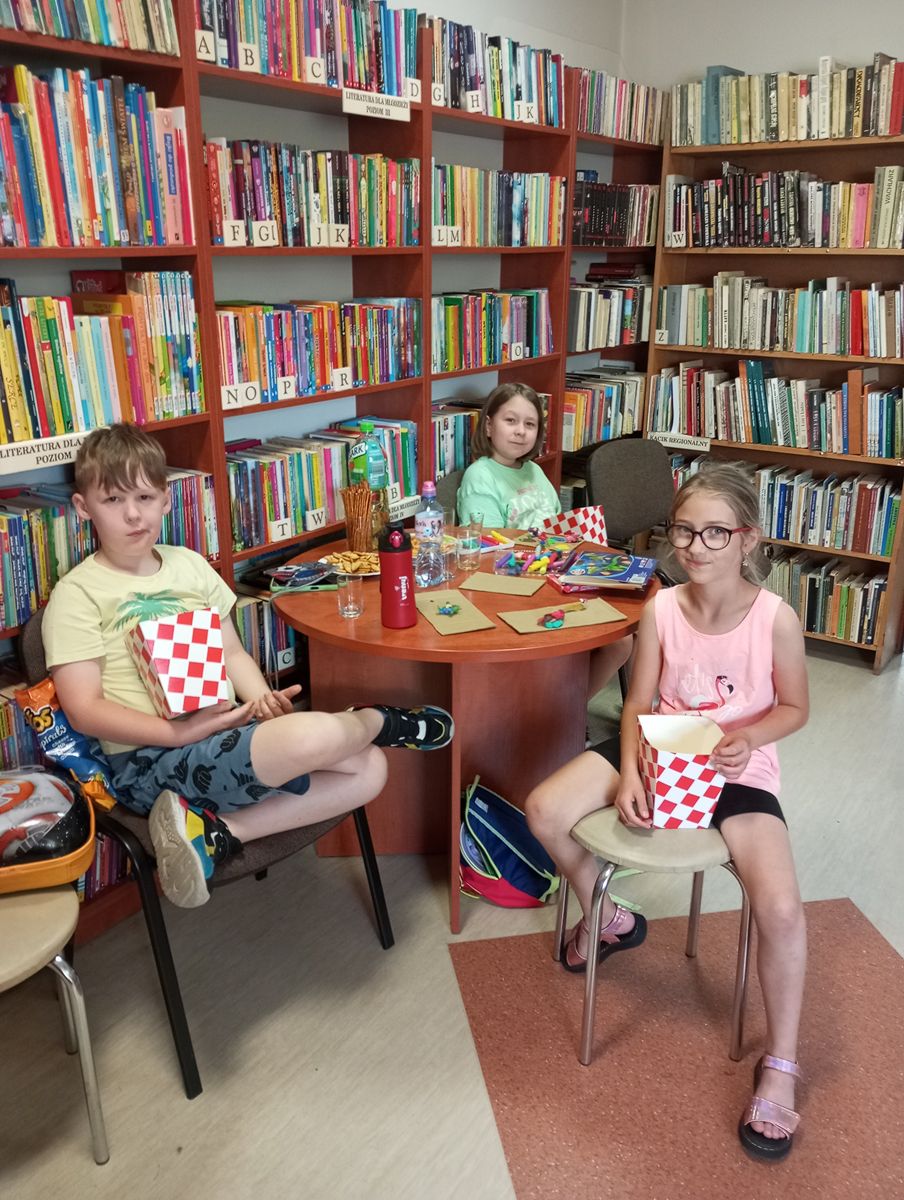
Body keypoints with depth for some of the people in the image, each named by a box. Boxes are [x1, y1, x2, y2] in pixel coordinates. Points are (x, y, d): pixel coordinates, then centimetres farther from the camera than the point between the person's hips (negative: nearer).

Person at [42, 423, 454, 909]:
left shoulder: (188, 564, 13)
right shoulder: (77, 593, -4)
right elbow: (85, 710, -11)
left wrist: (260, 698, -7)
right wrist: (183, 731, -22)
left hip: (222, 732, 7)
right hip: (150, 760, -7)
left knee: (369, 768, -8)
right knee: (318, 736, -30)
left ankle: (215, 831, -15)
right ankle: (383, 721, 7)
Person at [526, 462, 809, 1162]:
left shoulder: (775, 618, -16)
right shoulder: (662, 610, -9)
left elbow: (795, 708, -2)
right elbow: (639, 704, -2)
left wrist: (748, 736, -22)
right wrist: (629, 775, -18)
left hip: (740, 770, -3)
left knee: (781, 908, -23)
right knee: (546, 812, -13)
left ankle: (780, 1065, 5)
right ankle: (612, 919, 19)